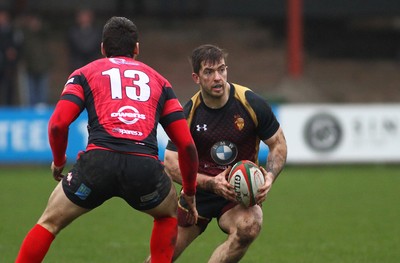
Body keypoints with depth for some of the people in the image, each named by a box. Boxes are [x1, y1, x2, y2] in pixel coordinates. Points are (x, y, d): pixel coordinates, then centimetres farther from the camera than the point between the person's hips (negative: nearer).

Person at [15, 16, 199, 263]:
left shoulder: (85, 73, 21)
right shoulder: (159, 81, 27)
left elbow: (58, 124, 6)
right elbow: (187, 144, 21)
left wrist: (59, 161, 25)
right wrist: (190, 192, 33)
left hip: (99, 160, -1)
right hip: (146, 166, 1)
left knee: (49, 222, 20)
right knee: (169, 214, 33)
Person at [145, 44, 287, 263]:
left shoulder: (251, 104, -13)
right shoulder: (188, 114, -11)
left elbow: (278, 145, -1)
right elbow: (171, 164, -11)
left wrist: (269, 177, -21)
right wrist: (211, 183, -25)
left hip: (240, 194, -1)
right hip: (199, 193, 1)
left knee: (248, 227, -35)